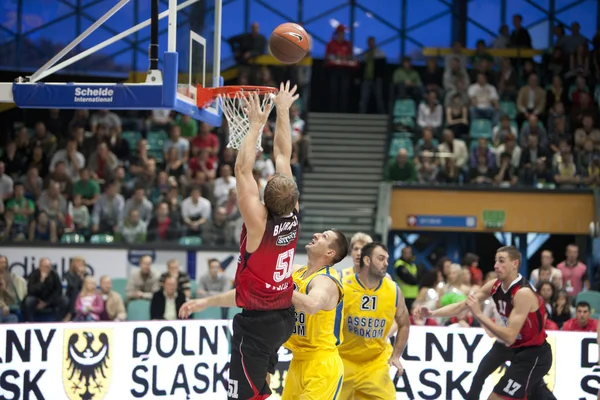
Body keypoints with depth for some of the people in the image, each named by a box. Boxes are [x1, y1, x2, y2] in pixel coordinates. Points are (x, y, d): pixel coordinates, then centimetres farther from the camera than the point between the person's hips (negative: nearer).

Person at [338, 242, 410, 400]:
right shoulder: (342, 288, -13)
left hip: (376, 362, 2)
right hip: (342, 360, -2)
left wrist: (396, 356, 0)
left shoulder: (393, 291, -4)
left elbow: (404, 325, 9)